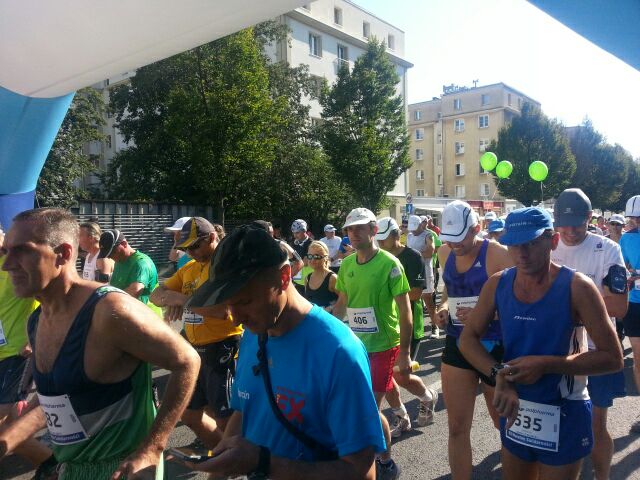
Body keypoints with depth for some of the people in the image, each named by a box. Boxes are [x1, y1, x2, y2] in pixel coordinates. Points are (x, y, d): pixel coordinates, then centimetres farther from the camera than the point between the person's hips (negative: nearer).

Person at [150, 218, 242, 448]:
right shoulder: (189, 268, 11)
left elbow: (222, 310, -27)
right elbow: (156, 295, 10)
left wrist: (183, 299, -16)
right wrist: (172, 297, -13)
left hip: (223, 349, -9)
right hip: (196, 349, 9)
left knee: (225, 420, 3)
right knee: (190, 414, 21)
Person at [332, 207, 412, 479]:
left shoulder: (389, 264, -15)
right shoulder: (346, 264, 2)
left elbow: (405, 310, -14)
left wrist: (405, 352, -15)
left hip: (383, 346, -5)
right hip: (356, 345, 6)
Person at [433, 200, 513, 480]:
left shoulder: (498, 255, -16)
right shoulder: (445, 253, 2)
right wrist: (443, 308, -1)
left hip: (493, 348, -4)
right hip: (457, 346, 4)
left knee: (502, 420, 19)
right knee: (457, 427, 7)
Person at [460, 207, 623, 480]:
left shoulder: (576, 287, -18)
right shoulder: (497, 285, -7)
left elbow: (612, 358, -16)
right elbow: (468, 339, -2)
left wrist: (546, 364, -26)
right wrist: (499, 375, -19)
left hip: (563, 415, -4)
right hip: (515, 410, 4)